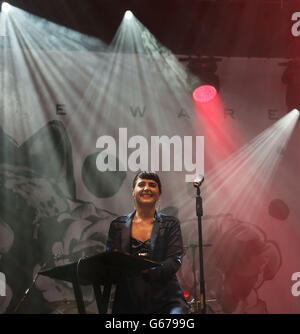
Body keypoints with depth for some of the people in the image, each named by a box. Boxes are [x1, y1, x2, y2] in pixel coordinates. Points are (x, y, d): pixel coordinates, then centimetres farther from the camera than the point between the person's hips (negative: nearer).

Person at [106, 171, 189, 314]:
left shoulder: (171, 224, 7)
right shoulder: (118, 225, 11)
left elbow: (175, 261, -5)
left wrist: (149, 270, -24)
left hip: (165, 299, -1)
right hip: (128, 301, 1)